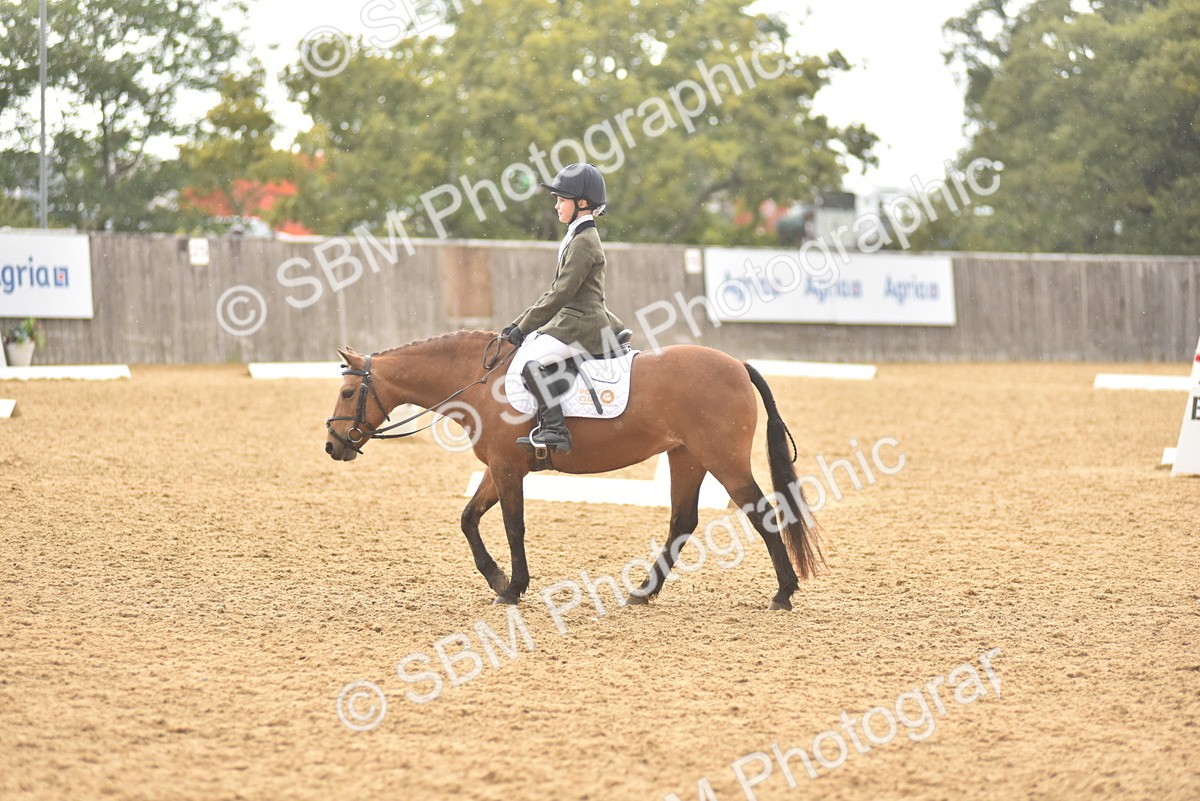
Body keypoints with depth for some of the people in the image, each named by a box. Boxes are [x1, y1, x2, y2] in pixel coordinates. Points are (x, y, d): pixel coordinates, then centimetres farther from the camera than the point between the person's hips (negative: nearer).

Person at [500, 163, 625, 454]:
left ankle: (555, 430, -23)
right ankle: (548, 424, 9)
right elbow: (556, 291, 20)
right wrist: (520, 324, 14)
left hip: (582, 326, -11)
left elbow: (561, 294, -18)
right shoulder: (576, 238, 18)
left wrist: (524, 328, -13)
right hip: (571, 322, 11)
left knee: (530, 360, -24)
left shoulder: (584, 242, -14)